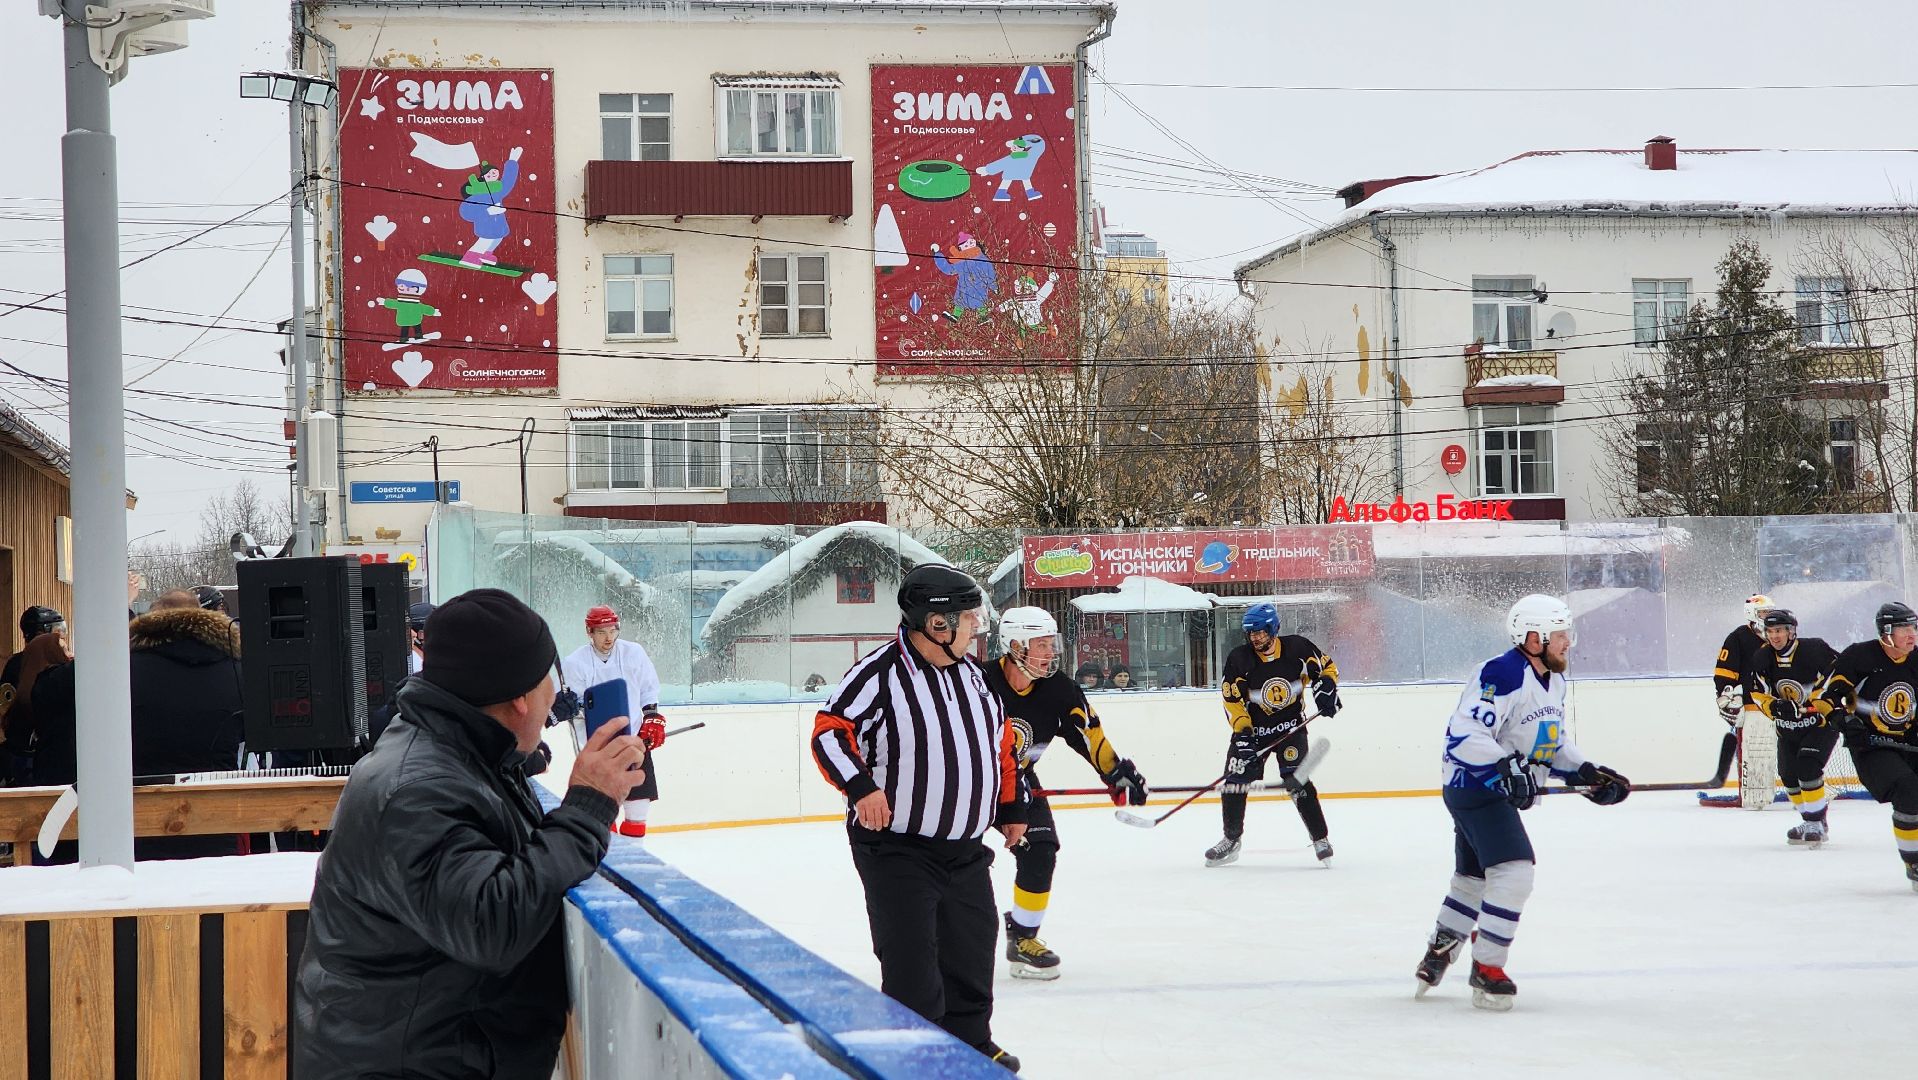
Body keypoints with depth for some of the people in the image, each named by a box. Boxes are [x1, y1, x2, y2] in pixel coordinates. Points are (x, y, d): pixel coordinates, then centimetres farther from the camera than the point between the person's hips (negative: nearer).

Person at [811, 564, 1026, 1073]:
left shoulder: (970, 672, 8)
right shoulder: (879, 673, -16)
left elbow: (1000, 740, 20)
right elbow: (829, 733, -15)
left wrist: (1010, 808, 22)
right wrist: (860, 787, -26)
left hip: (965, 848, 7)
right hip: (896, 845, -7)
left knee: (973, 947, 15)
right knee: (911, 958, -5)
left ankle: (971, 1040, 33)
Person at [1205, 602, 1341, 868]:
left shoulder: (1297, 648, -11)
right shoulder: (1239, 659, -11)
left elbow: (1328, 668, 3)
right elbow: (1232, 700, -9)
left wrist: (1326, 689, -15)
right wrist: (1242, 733, -19)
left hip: (1291, 726, -2)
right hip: (1252, 728, 2)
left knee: (1297, 781, -18)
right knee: (1234, 782, -2)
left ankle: (1321, 839, -8)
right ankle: (1231, 841, 17)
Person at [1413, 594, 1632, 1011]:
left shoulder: (1553, 680, 10)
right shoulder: (1502, 675, -24)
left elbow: (1554, 741, 21)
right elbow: (1464, 734, -30)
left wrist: (1586, 773, 8)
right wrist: (1504, 769, -37)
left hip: (1500, 791, 10)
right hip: (1473, 786, -10)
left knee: (1473, 880, 21)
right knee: (1513, 872, -20)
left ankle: (1436, 956, 38)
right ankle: (1486, 971, -12)